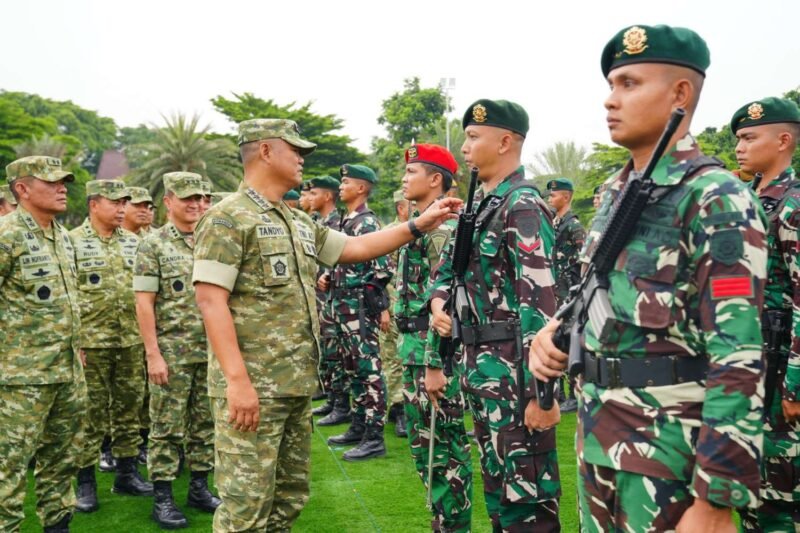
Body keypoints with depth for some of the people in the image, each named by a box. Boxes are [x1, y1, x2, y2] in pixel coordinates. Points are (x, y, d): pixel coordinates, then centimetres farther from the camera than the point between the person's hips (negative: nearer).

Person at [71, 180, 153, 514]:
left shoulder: (133, 242, 10)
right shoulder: (73, 242, -5)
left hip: (131, 341, 5)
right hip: (91, 343, -5)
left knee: (129, 408, 11)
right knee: (89, 414, 3)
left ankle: (127, 473, 23)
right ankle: (85, 482, 14)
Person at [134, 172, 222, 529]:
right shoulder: (153, 245, -6)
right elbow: (144, 303, -9)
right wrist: (153, 354, -14)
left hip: (211, 350, 5)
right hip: (172, 351, -5)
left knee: (205, 422, 12)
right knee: (167, 426, 3)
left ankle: (199, 488, 24)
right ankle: (162, 498, 13)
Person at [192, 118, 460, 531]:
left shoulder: (299, 223, 16)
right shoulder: (227, 218, -10)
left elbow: (356, 248, 21)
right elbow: (210, 300, -17)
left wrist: (418, 225, 15)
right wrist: (237, 380, -23)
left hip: (297, 385, 9)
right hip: (250, 386, -8)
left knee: (289, 496, 16)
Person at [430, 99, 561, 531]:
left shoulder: (522, 206, -15)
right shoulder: (479, 203, 12)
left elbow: (540, 300, -22)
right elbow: (449, 266, 23)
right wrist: (439, 301, 1)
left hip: (514, 369, -9)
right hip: (480, 365, 9)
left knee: (527, 494, 2)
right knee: (496, 481, 20)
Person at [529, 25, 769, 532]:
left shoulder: (716, 200, -16)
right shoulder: (615, 190, 8)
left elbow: (740, 362, -21)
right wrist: (556, 331, -1)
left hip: (671, 453, -7)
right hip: (597, 435, 8)